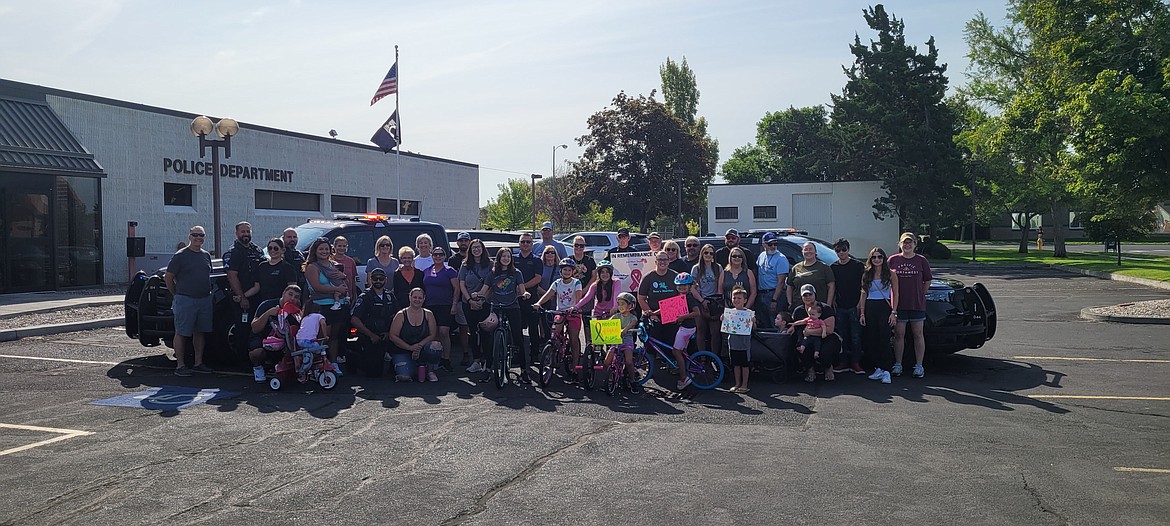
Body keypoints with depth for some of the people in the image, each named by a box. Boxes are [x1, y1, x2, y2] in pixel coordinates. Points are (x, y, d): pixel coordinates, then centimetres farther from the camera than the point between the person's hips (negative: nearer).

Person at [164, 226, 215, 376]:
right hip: (185, 300, -6)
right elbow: (168, 277, -3)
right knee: (181, 333, -2)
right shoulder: (180, 256, -6)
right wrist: (177, 294, 1)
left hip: (205, 300, 6)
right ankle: (180, 366, 3)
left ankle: (198, 363, 19)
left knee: (200, 332, 11)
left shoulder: (206, 255, 13)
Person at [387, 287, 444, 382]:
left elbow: (433, 335, -2)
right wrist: (410, 347, -16)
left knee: (436, 346, -32)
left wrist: (419, 346, -18)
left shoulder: (428, 314, 4)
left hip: (422, 351, 2)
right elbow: (393, 336, -7)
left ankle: (430, 371, -4)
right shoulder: (401, 315, -2)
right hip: (403, 352, -1)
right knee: (404, 377, -27)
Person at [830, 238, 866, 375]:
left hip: (854, 306, -3)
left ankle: (856, 363, 6)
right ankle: (843, 363, 14)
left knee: (855, 336, -1)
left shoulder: (857, 265, 0)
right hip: (839, 307, 3)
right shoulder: (833, 267, 9)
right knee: (841, 336, 6)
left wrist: (860, 303, -8)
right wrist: (831, 302, 4)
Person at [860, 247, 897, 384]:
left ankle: (886, 370, -5)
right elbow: (863, 295, 12)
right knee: (871, 340, 3)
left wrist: (893, 312, -8)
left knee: (884, 339, -9)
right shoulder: (866, 275, 10)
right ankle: (878, 369, 12)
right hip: (870, 308, 4)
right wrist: (862, 313, 4)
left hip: (884, 307, -4)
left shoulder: (890, 274, 1)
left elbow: (895, 294, 0)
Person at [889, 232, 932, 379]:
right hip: (898, 304, 0)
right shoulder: (893, 260, 4)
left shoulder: (921, 261, 4)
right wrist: (893, 300, 5)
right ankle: (897, 365, 13)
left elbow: (927, 281, 12)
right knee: (899, 335, 4)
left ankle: (919, 366, 10)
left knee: (918, 335, 4)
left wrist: (920, 295, 5)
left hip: (917, 304, 0)